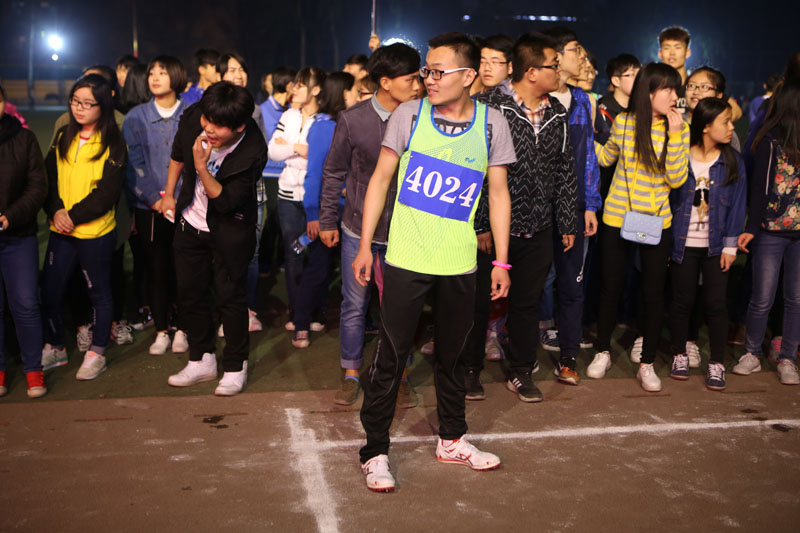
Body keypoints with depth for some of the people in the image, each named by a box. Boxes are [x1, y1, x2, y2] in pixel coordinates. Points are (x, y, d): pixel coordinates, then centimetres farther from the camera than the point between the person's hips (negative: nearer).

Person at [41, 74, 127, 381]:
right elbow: (48, 178, 5)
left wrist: (74, 215, -17)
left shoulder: (113, 145, -6)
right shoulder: (63, 138, 9)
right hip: (60, 230, 5)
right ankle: (54, 348, 27)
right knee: (50, 291, 8)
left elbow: (107, 192, -12)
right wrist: (55, 211, -12)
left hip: (95, 232, -5)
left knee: (99, 292, 8)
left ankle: (96, 354, 22)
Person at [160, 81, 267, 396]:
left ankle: (235, 367, 18)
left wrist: (201, 166, -38)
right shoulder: (192, 119, -16)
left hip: (229, 231, -5)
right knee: (189, 293, 11)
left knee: (230, 296, 0)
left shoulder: (252, 152, -30)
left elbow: (225, 201, -26)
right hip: (191, 222, 5)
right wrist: (168, 194, 14)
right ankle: (202, 360, 29)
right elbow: (178, 153, 7)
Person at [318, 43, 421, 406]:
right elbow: (334, 172, 3)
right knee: (354, 305, 9)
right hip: (358, 229, 0)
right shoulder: (353, 119, -7)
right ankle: (351, 374, 26)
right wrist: (327, 220, 5)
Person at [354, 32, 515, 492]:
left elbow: (499, 194, 6)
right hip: (405, 260, -2)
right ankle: (375, 451, 14)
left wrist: (502, 261, 4)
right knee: (391, 357, 1)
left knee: (452, 354, 16)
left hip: (459, 264, 2)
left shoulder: (492, 125, 0)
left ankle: (452, 440, 33)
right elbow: (381, 178, 1)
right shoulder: (409, 114, -3)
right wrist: (365, 246, -2)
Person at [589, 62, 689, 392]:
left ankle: (647, 364, 19)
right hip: (617, 218, 0)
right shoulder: (623, 122, -3)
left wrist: (674, 134, -19)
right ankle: (603, 352, 30)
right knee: (611, 287, 10)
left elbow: (677, 179, -12)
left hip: (657, 222, 0)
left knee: (654, 293, 4)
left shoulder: (678, 128, -4)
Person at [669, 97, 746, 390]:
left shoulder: (733, 161, 0)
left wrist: (730, 245, -2)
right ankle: (680, 355, 25)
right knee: (682, 301, 8)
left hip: (715, 246, 1)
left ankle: (717, 363, 15)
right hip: (683, 244, -1)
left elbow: (736, 204, 1)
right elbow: (667, 198, 0)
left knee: (716, 303, 3)